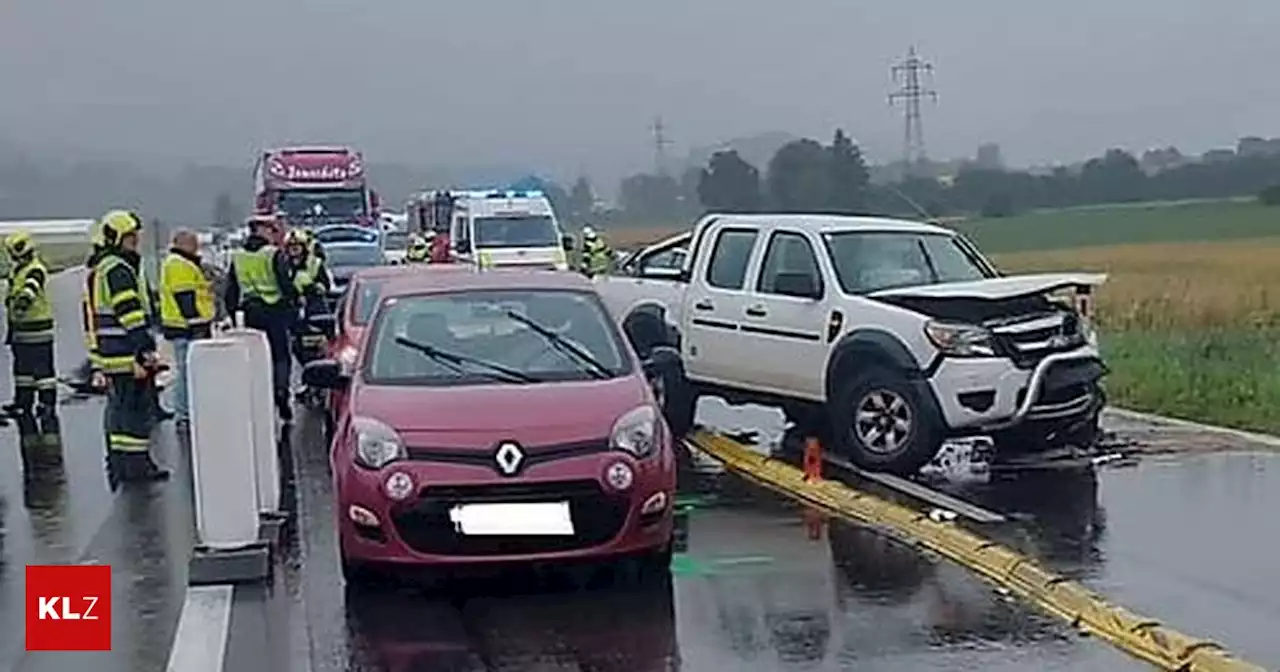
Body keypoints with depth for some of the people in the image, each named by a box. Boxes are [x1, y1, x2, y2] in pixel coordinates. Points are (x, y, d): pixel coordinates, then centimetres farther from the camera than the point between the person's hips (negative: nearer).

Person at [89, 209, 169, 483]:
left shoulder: (100, 270, 19)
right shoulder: (119, 270, -15)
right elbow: (131, 314, -22)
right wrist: (146, 350, -24)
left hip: (109, 353, 11)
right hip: (127, 354, -11)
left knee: (119, 407, 16)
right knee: (137, 407, -6)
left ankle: (117, 461, 22)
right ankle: (136, 463, -4)